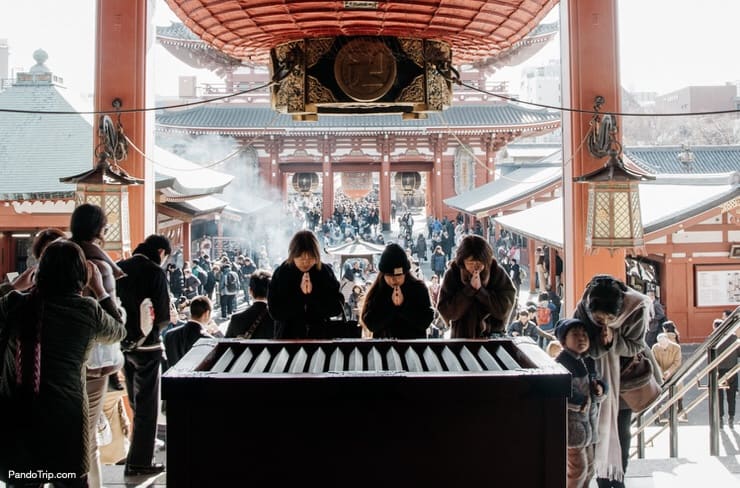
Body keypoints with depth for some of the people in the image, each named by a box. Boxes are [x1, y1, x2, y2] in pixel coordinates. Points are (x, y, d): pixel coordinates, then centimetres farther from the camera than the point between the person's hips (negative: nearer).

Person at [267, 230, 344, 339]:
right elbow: (275, 311, -11)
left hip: (319, 335, 1)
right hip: (288, 336, -1)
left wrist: (313, 293, -21)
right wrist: (299, 294, -21)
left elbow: (337, 307, -7)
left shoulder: (325, 272, -4)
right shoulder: (281, 274, -7)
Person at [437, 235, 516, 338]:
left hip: (493, 337, 0)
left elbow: (504, 310, -13)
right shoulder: (452, 274, -7)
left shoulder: (498, 273, -7)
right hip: (462, 337, 0)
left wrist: (480, 290, -21)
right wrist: (469, 289, -21)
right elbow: (446, 312, -13)